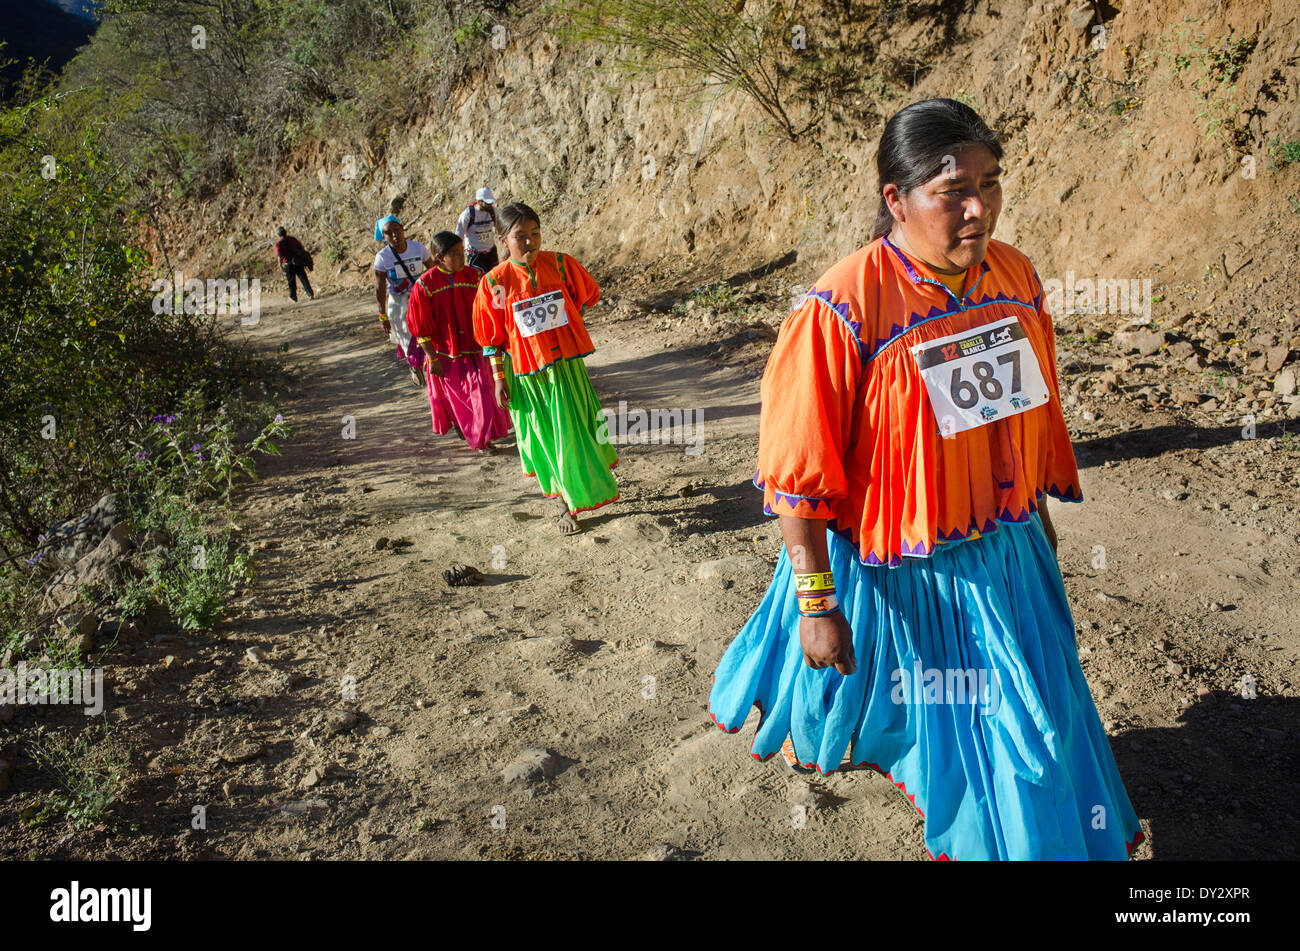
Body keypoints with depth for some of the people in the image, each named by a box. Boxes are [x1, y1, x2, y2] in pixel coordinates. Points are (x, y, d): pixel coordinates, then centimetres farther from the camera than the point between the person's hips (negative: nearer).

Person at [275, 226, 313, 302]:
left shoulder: (279, 243, -9)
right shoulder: (292, 239, 4)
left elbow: (280, 256, -15)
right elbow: (301, 248, 9)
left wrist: (280, 266, -9)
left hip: (289, 264, -3)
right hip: (299, 263, 3)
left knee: (291, 281, 10)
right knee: (304, 278, 7)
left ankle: (293, 297, 22)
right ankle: (311, 295, 2)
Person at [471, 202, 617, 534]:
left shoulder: (560, 264, -5)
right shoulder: (495, 281, -9)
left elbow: (586, 295, 13)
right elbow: (491, 336, -2)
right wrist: (499, 377, -2)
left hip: (565, 364, 1)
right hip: (525, 371, -1)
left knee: (572, 432, 3)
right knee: (543, 438, 8)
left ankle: (578, 497, 23)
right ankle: (566, 504, 24)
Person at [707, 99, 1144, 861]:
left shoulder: (1016, 276, -3)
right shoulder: (844, 310, -24)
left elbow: (1036, 408, 11)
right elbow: (798, 471, -21)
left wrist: (1040, 510, 19)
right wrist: (817, 601, -18)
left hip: (1007, 558, 6)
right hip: (889, 572, -6)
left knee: (1029, 725, 19)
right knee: (841, 676, 18)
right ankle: (804, 726, 53)